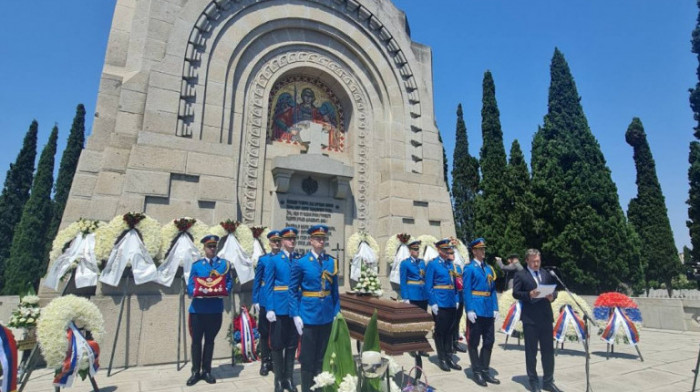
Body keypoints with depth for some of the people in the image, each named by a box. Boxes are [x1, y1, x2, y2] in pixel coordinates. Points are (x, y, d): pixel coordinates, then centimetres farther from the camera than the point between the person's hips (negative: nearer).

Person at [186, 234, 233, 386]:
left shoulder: (225, 264, 5)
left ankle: (206, 371, 23)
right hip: (198, 308, 0)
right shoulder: (196, 265, 4)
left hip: (215, 309, 0)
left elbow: (229, 281, 4)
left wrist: (225, 290, -17)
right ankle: (196, 371, 20)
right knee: (196, 340, 6)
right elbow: (190, 285, 1)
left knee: (210, 340, 11)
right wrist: (195, 292, -20)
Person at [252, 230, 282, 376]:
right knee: (264, 331, 8)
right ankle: (265, 361, 21)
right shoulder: (263, 259, 3)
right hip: (266, 299, 0)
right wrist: (255, 301, -2)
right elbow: (256, 281, 3)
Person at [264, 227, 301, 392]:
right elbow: (268, 286, -4)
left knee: (292, 344, 11)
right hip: (279, 307, -3)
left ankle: (289, 378, 25)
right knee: (277, 344, 7)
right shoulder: (273, 260, -2)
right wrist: (269, 309, -11)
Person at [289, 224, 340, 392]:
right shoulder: (301, 262, -7)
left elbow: (335, 291, 8)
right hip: (308, 315, -4)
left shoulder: (332, 262, 4)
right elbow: (293, 291, -6)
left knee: (322, 356, 15)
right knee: (307, 357, 8)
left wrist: (337, 313, 4)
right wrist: (296, 315, -10)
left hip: (327, 316, 4)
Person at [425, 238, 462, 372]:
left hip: (451, 304, 6)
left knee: (449, 331, 13)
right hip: (439, 304, -6)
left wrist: (456, 299, 9)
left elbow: (454, 283, 16)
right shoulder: (432, 264, -7)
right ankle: (441, 359, 16)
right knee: (440, 331, 5)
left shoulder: (450, 264, 12)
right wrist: (433, 303, -14)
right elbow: (428, 286, -10)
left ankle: (448, 357, 23)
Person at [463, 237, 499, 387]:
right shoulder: (469, 268, -7)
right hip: (476, 310, -6)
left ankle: (485, 370, 25)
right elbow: (466, 291, -11)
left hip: (488, 310, 7)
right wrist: (469, 310, -17)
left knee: (489, 341, 12)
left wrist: (495, 308, 7)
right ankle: (477, 372, 17)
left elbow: (493, 289, 14)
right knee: (474, 342, 4)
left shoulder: (489, 268, 12)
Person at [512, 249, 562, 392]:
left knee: (548, 351, 10)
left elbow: (554, 290, 15)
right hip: (530, 318, -4)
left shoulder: (547, 274, 13)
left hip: (546, 317, 4)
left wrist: (552, 296, -8)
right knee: (531, 352, 7)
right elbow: (515, 293, -8)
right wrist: (529, 295, -25)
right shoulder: (520, 275, -2)